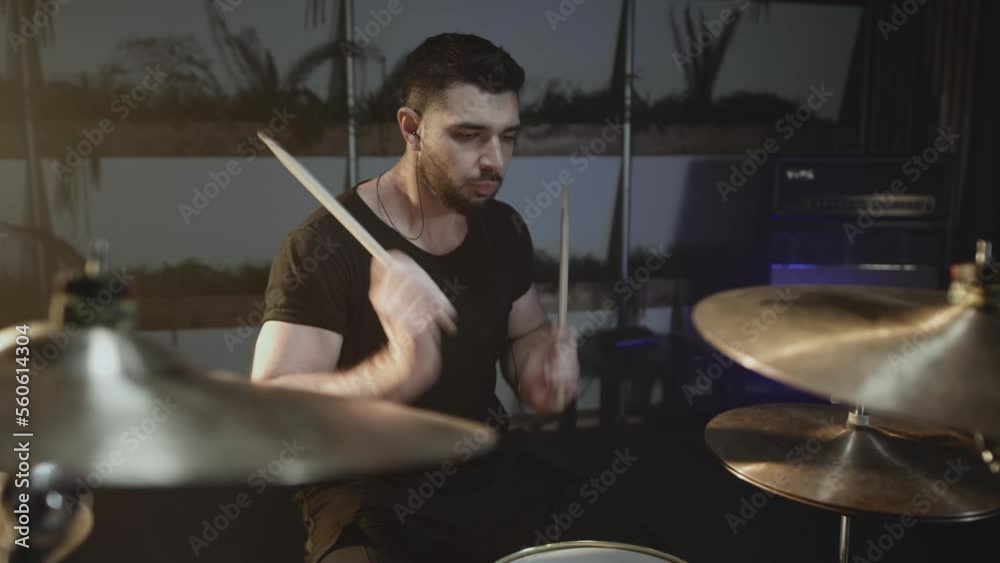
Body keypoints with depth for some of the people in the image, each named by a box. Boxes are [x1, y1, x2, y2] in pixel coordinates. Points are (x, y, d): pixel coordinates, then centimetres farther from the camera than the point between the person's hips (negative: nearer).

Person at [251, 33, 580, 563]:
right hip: (370, 494, -4)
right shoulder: (324, 244, -19)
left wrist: (540, 367, -9)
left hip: (491, 471, 5)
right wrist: (395, 369, -43)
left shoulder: (503, 228, 0)